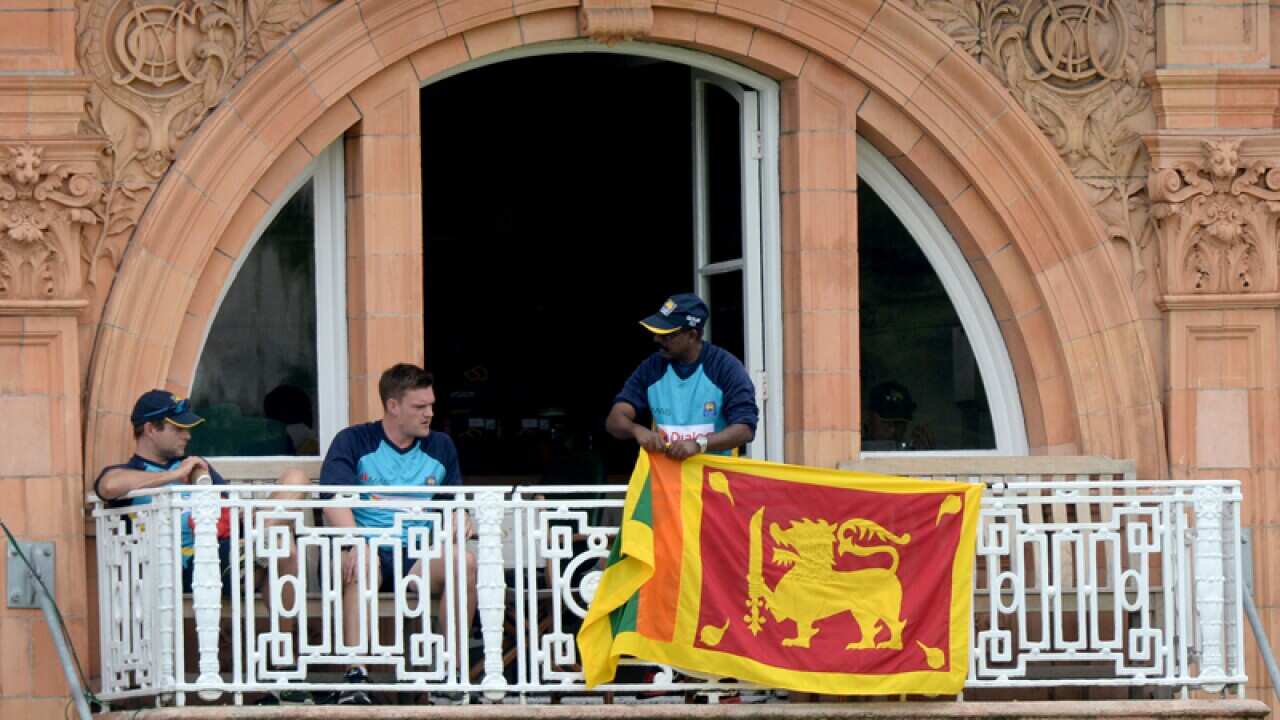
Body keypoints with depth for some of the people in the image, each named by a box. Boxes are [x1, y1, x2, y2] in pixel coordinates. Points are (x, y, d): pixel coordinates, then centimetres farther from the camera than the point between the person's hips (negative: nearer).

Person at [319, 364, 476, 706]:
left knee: (464, 561, -28)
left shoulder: (441, 447, 19)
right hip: (368, 549, -3)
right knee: (361, 566, -39)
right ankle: (355, 677, -43)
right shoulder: (354, 442, 6)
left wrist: (461, 520, -6)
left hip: (418, 556, 3)